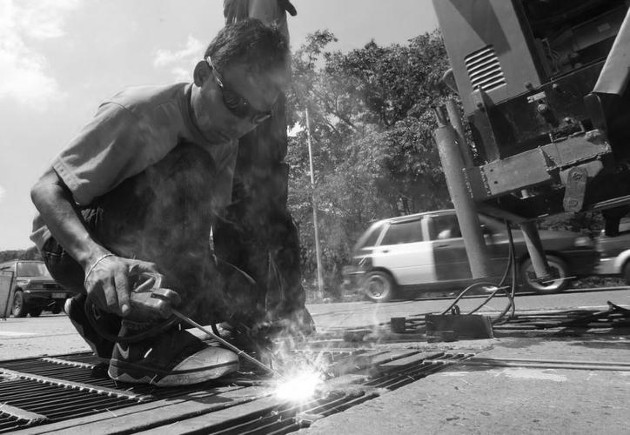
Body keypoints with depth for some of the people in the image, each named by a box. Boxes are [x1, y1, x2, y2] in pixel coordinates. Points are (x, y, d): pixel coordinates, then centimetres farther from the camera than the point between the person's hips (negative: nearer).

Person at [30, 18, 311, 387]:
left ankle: (104, 317, 7)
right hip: (73, 246, -5)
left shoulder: (227, 140, -3)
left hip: (146, 257, 6)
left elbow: (216, 228, -2)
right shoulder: (138, 112, -22)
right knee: (190, 171, -30)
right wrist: (95, 257, -40)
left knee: (239, 298, -16)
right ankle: (145, 343, -24)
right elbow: (46, 189, -20)